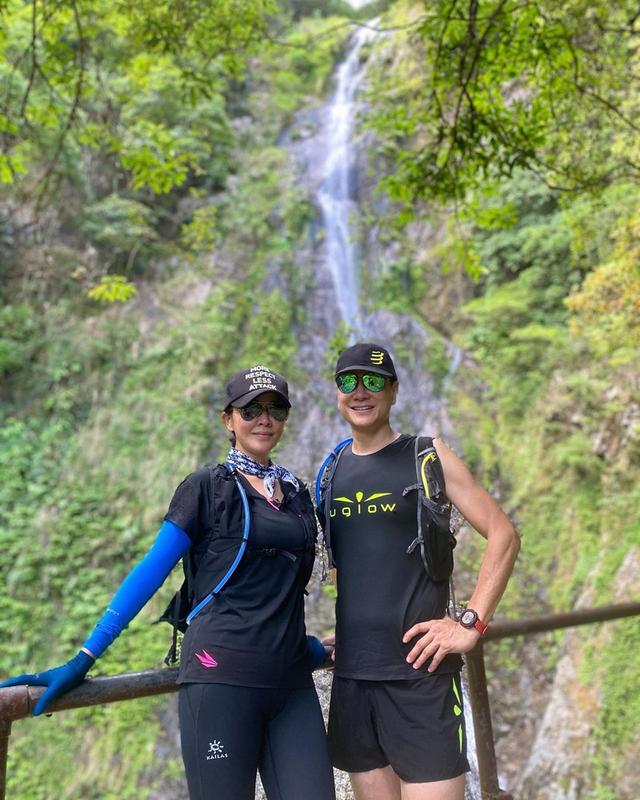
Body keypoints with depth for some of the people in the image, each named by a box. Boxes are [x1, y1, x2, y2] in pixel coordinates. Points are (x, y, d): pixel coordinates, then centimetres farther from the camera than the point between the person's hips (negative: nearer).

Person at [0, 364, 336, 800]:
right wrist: (84, 658, -7)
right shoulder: (206, 486, 0)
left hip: (291, 681, 5)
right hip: (221, 672, -5)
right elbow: (151, 571, -4)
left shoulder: (297, 492, 15)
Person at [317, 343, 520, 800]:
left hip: (419, 671, -4)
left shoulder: (426, 455, -2)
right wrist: (352, 625, 13)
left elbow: (504, 535, -5)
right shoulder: (333, 470, 11)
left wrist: (471, 624, -13)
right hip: (351, 673, 5)